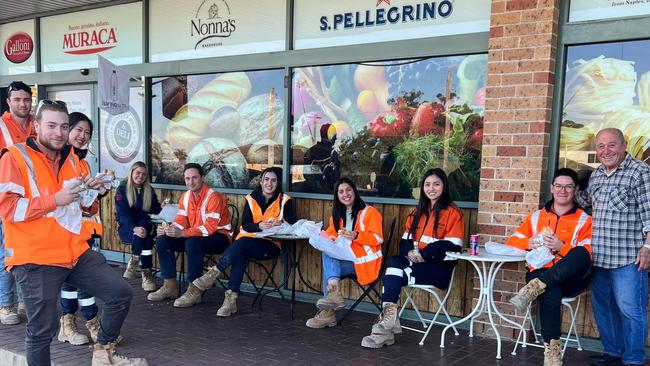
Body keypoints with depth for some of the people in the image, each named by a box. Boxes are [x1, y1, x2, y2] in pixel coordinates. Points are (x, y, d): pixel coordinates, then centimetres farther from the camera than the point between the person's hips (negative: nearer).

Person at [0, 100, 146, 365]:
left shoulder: (72, 159, 13)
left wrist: (90, 192, 5)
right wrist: (55, 199, -21)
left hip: (76, 253, 6)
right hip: (36, 260, -6)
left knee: (121, 293, 4)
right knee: (42, 329, 1)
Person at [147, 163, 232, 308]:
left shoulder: (213, 197, -19)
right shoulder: (185, 196, 6)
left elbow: (210, 227, -27)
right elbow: (181, 221, 5)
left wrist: (182, 233, -35)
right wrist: (169, 229, -19)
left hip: (219, 236, -8)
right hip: (194, 236, 8)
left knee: (193, 242, -36)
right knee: (163, 240, -8)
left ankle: (194, 291, -25)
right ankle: (170, 286, 0)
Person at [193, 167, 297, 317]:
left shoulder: (284, 200, 3)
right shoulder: (251, 199, 8)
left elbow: (293, 224, -3)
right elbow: (245, 224, -1)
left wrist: (279, 223, -24)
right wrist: (259, 226, -21)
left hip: (271, 245, -2)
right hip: (247, 242, 2)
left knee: (242, 243, -31)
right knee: (240, 254, -32)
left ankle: (215, 272, -22)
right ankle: (231, 299, -31)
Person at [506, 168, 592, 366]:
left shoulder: (585, 220, 9)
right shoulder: (537, 216, 18)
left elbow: (587, 254, -5)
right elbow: (511, 242, 15)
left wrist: (561, 247, -20)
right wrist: (530, 243, -6)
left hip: (571, 278, -1)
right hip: (540, 273, 1)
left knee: (580, 253, -36)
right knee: (551, 292, -38)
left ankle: (534, 289, -42)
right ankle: (552, 349, -30)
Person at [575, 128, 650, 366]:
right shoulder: (596, 174, 14)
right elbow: (584, 200, 32)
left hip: (628, 257, -7)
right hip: (599, 256, 7)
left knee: (630, 309, -2)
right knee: (602, 307, 15)